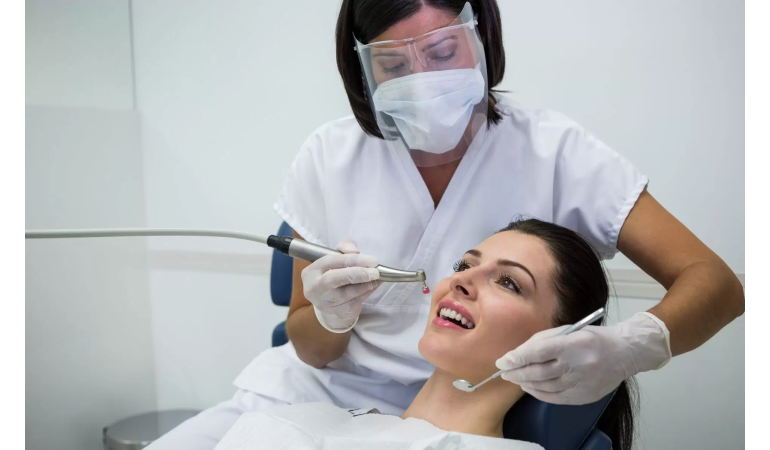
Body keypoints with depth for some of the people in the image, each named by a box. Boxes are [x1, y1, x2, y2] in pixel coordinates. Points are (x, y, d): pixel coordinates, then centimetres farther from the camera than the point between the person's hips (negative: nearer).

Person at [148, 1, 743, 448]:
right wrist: (329, 318, -25)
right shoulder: (330, 157, -7)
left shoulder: (550, 150, -13)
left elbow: (717, 285, -17)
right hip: (311, 398, 3)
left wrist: (626, 348, -38)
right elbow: (309, 349, 0)